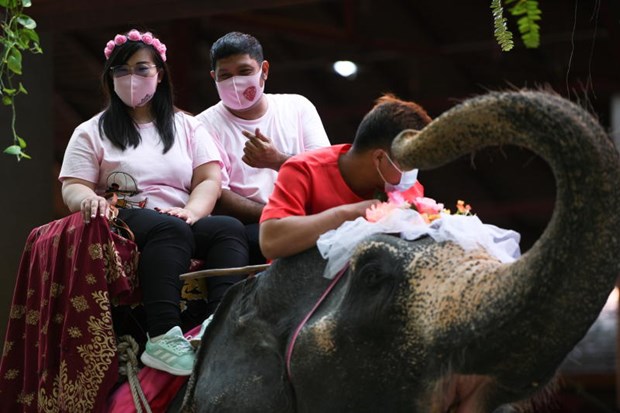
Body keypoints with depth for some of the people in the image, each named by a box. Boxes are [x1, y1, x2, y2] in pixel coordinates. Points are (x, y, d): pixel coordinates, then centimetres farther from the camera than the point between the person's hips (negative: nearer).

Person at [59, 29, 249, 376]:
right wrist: (89, 199, -20)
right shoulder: (93, 133, 17)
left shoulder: (187, 127, 22)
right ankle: (163, 338, -55)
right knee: (169, 229, -38)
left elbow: (210, 181, 10)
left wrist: (192, 210, -14)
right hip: (123, 224, -3)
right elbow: (73, 189, 6)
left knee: (230, 229, -31)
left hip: (181, 223, 3)